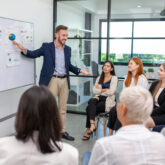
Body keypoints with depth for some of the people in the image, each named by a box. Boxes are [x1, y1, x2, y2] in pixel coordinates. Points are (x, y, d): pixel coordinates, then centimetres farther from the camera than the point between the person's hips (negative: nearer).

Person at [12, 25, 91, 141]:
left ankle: (62, 131, 24)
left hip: (65, 80, 5)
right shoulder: (47, 47, -1)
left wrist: (80, 70, 7)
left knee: (63, 108, 12)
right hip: (52, 80, -4)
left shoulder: (68, 49, 11)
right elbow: (33, 54, 5)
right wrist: (23, 49, -13)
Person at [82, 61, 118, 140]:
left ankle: (88, 129, -19)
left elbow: (111, 92, -10)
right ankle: (92, 125, -39)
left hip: (108, 101, -4)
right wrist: (105, 90, -4)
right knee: (91, 101, -32)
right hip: (99, 98, 4)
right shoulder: (99, 78, 19)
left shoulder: (114, 78, 3)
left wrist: (100, 90, 1)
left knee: (89, 108, -26)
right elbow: (94, 91, 5)